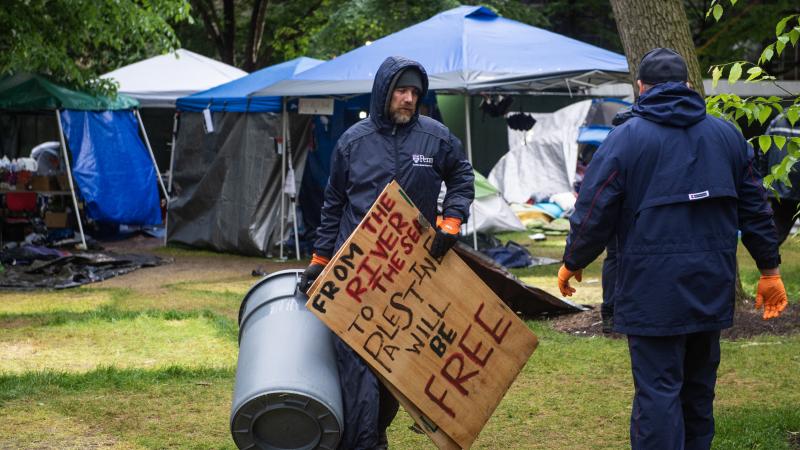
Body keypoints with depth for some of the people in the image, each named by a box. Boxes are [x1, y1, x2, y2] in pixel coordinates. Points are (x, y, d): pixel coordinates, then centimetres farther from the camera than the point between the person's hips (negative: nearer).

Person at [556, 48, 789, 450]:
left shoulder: (626, 138, -6)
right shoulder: (727, 134, 9)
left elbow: (594, 210, -6)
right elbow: (754, 207, 12)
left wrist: (572, 263, 8)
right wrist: (769, 269, 19)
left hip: (652, 286, -5)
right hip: (711, 284, 5)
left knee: (658, 389, -4)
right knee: (698, 384, 17)